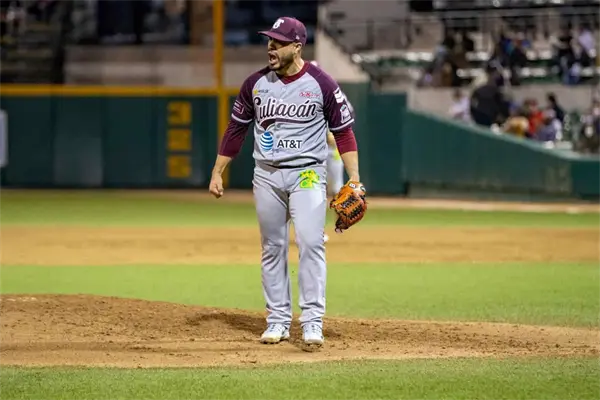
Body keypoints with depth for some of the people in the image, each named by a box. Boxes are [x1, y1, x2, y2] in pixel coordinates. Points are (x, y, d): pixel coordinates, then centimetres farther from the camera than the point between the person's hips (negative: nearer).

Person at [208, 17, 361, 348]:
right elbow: (236, 129, 12)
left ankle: (312, 322, -15)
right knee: (272, 248, 7)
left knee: (310, 243, -16)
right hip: (266, 175, 4)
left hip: (307, 174, -4)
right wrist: (217, 173, 11)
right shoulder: (255, 83, 3)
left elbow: (344, 131, -2)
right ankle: (278, 321, 14)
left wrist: (354, 180, -10)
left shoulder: (321, 84, -7)